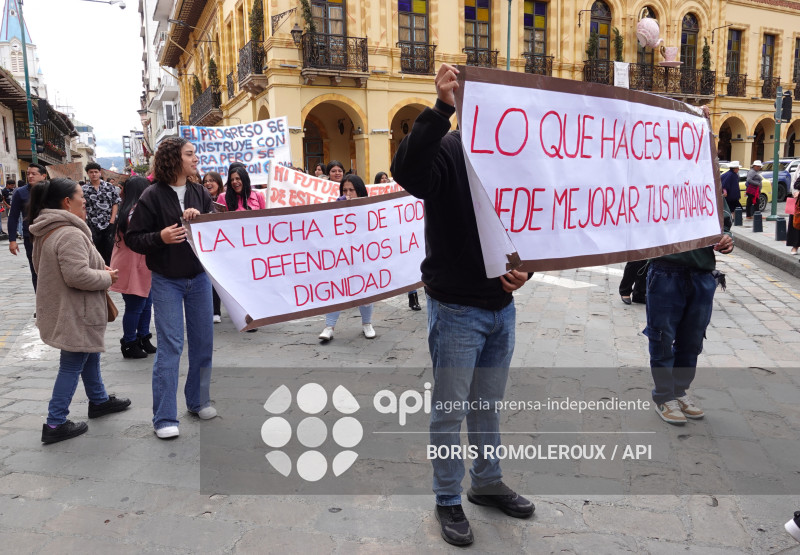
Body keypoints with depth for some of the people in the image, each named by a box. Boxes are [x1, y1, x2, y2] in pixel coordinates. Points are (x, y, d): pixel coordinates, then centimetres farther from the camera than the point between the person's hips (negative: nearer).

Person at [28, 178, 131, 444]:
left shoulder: (47, 231, 9)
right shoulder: (70, 234, -25)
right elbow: (78, 275, -32)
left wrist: (99, 269, 8)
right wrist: (107, 277, -15)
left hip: (65, 310, 11)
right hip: (75, 314, -11)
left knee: (90, 355, 24)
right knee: (72, 365, 0)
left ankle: (99, 401, 40)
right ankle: (55, 424, 9)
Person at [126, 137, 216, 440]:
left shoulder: (200, 193, 4)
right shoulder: (153, 196, -9)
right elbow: (133, 238, -7)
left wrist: (201, 220, -15)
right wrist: (160, 237, -24)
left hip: (199, 277, 5)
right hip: (167, 281, -4)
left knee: (203, 342, 10)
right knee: (170, 347, -5)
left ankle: (198, 401, 28)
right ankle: (164, 418, 4)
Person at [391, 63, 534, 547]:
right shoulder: (446, 150, -12)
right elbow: (406, 170, -35)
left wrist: (524, 267, -4)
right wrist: (441, 108, -39)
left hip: (502, 307, 6)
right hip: (456, 308, -6)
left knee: (490, 405, 21)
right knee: (450, 411, 7)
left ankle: (488, 483, 41)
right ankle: (449, 500, 27)